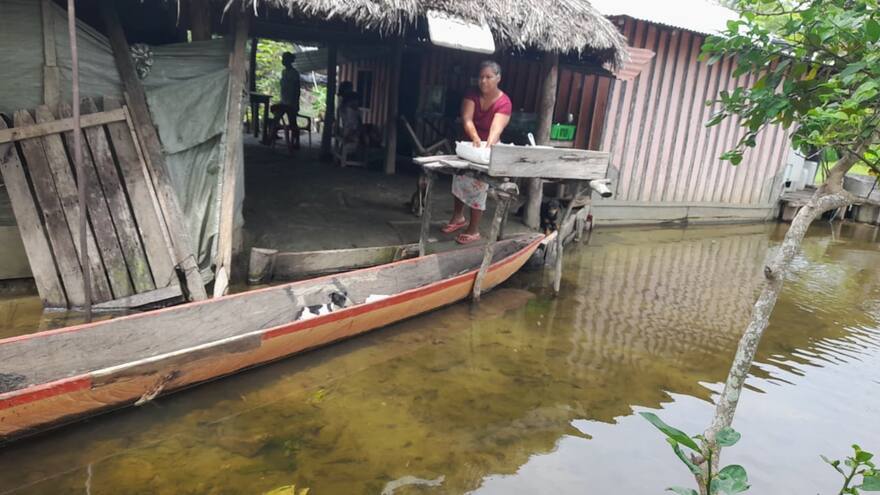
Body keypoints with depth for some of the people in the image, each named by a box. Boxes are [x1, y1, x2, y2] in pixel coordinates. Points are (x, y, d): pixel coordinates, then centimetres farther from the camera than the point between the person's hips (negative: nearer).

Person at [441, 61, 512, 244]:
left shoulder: (504, 102, -19)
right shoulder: (472, 95, -8)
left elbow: (496, 128, -34)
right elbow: (467, 119, -25)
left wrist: (488, 146, -54)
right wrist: (475, 139, -45)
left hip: (489, 147, -5)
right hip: (469, 143, 5)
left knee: (477, 185, -7)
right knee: (460, 177, 10)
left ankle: (474, 230, 4)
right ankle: (458, 217, 32)